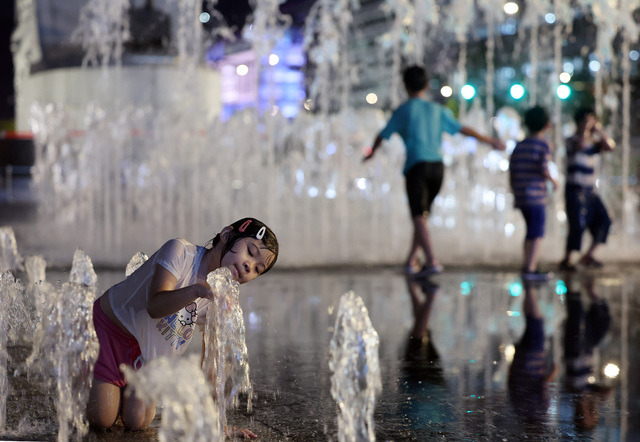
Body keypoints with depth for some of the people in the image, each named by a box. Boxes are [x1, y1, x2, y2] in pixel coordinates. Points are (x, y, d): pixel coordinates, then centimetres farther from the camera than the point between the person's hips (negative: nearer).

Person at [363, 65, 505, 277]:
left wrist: (371, 153, 33)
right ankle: (411, 261, 19)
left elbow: (383, 135, 13)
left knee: (418, 216, -9)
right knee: (423, 214, 15)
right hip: (437, 165, 4)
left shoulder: (403, 110, 6)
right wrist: (489, 141, 24)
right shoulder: (438, 110, 14)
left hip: (416, 166, -4)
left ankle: (432, 261, -22)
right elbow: (464, 129, 14)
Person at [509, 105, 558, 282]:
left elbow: (512, 172, 13)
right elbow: (543, 169, -15)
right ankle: (530, 269, -12)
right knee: (537, 233, -5)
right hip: (535, 194, -7)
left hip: (520, 196, 7)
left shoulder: (519, 146, 13)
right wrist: (553, 181, 4)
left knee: (532, 231, 17)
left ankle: (529, 267, 19)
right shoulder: (543, 145, -5)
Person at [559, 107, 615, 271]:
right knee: (578, 225, -11)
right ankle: (566, 260, 1)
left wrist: (599, 129, -2)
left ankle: (588, 256, 10)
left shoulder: (594, 142, 14)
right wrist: (586, 126, -19)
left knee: (603, 221, 2)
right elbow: (580, 145, -29)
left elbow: (611, 146, 2)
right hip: (575, 191, -8)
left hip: (590, 191, 8)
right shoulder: (573, 140, -7)